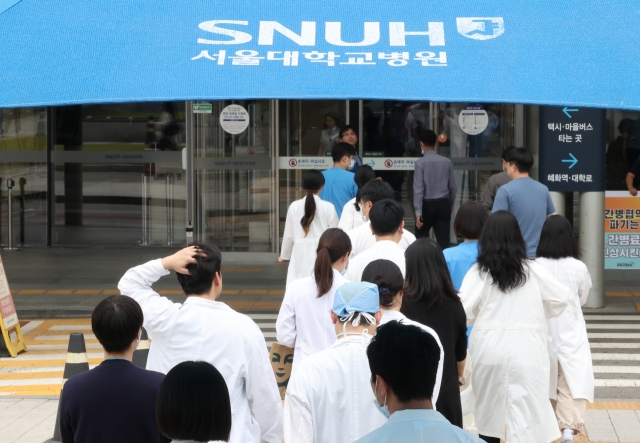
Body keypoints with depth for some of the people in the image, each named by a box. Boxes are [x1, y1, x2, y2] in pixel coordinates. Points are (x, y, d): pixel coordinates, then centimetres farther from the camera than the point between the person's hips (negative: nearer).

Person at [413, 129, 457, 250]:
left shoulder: (421, 162, -9)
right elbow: (453, 187, 9)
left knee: (421, 240, 15)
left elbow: (418, 189, -13)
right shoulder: (446, 162, 2)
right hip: (443, 204, 3)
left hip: (427, 204, -3)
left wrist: (418, 212, -13)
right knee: (443, 240, -1)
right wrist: (451, 204, 26)